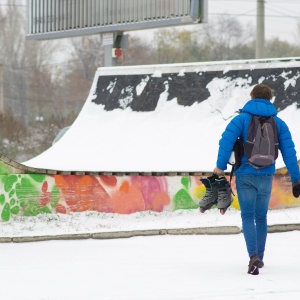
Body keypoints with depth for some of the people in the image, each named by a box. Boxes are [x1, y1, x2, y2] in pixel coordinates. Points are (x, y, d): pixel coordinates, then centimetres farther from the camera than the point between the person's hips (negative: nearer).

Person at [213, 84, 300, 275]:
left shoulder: (242, 119, -1)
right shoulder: (278, 123, 6)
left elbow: (227, 140, -16)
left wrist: (221, 166, -17)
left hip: (245, 175, -2)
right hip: (266, 176, 2)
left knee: (248, 216, 0)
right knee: (261, 217, 17)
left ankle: (254, 256, -20)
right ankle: (260, 258, 22)